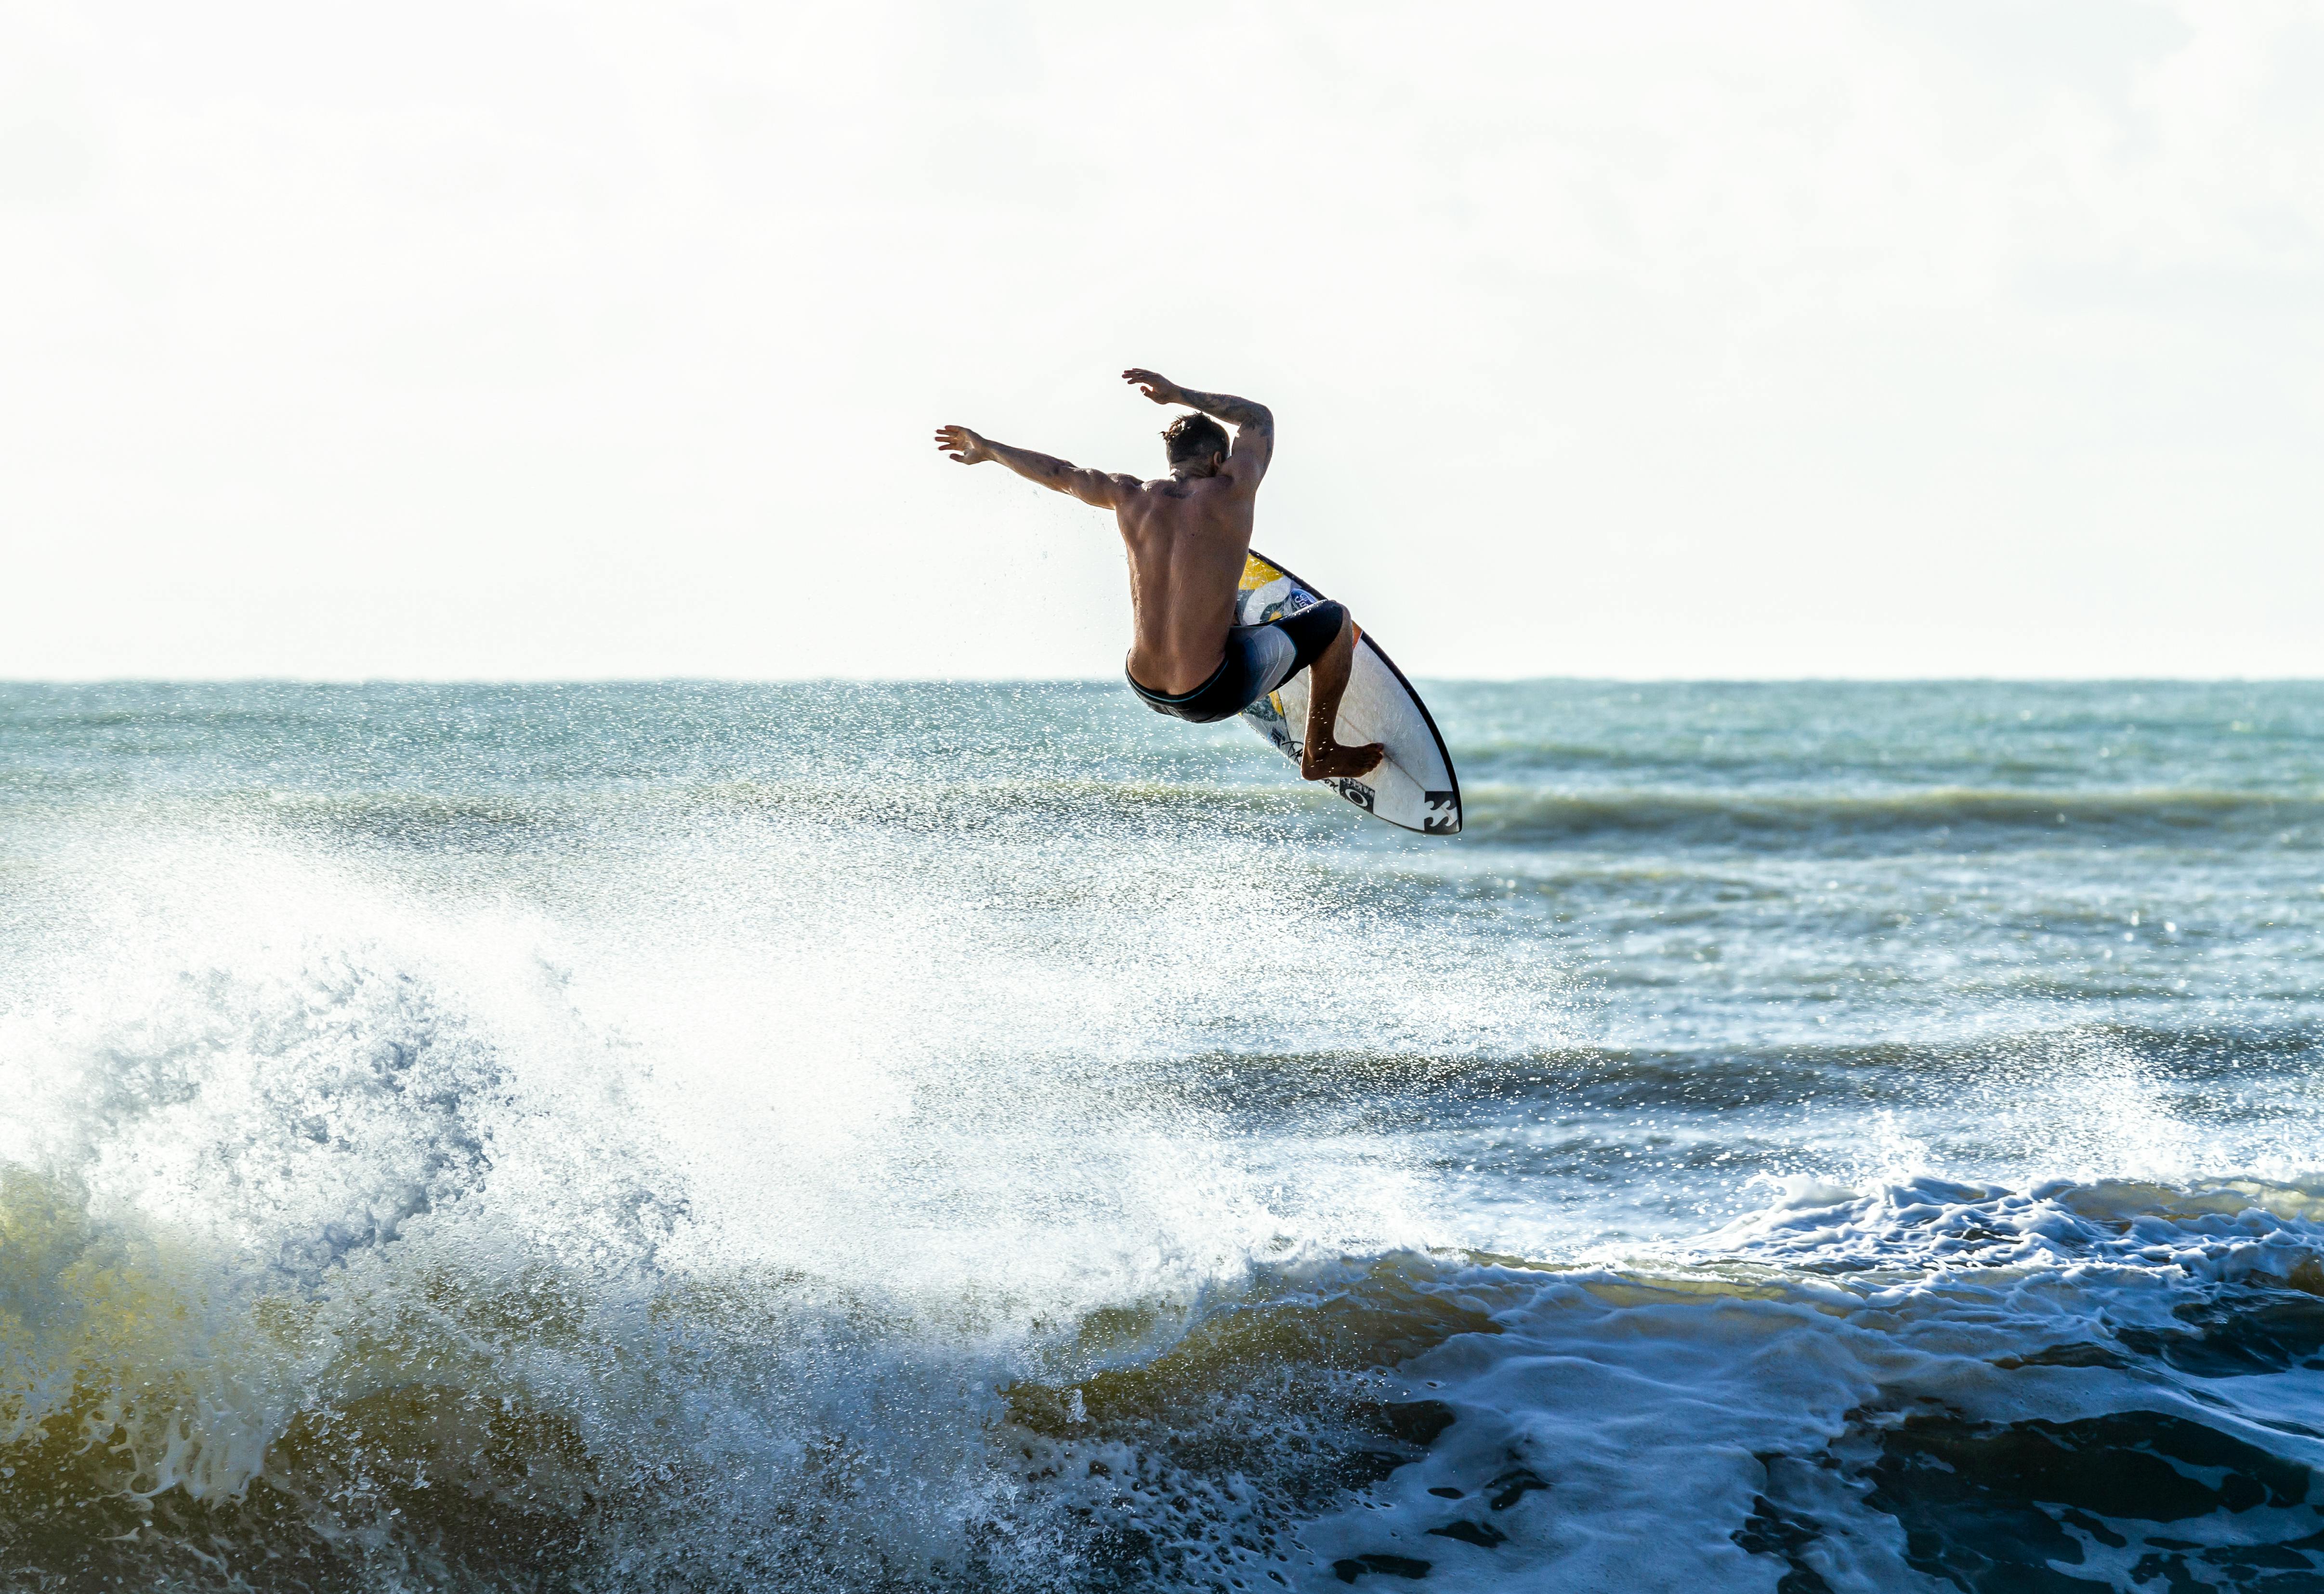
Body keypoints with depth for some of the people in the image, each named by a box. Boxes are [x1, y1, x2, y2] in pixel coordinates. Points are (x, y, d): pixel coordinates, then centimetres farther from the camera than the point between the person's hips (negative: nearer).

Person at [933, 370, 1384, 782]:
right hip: (1213, 694, -6)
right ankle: (1321, 755, 26)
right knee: (1335, 619, 13)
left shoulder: (1130, 498, -2)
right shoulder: (1232, 493, -11)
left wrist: (987, 449, 32)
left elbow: (1057, 472, 15)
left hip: (1145, 689, 6)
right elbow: (1260, 418, 9)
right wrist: (1180, 394, 18)